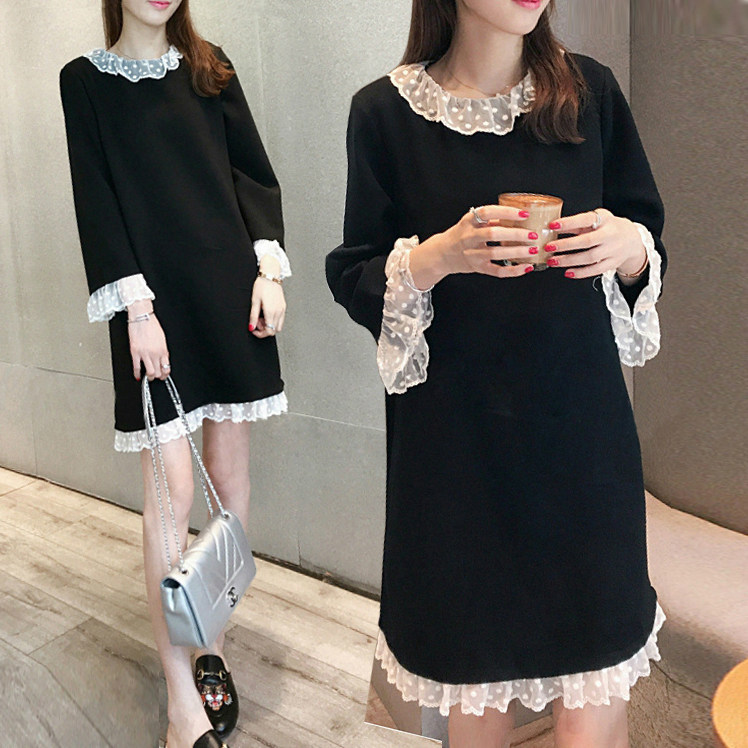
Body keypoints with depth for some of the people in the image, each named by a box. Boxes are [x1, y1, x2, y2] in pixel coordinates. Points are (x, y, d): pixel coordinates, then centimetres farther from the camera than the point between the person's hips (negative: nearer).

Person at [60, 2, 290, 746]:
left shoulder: (208, 68, 13)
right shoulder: (85, 79, 5)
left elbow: (254, 172, 10)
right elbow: (96, 199, -2)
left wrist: (268, 267, -3)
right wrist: (134, 305, -12)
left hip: (229, 290, 3)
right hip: (154, 302, -3)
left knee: (229, 468, 7)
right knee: (172, 489, -6)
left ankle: (213, 643, 23)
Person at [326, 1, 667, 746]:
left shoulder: (588, 89, 2)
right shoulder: (386, 110, -2)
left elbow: (646, 233, 9)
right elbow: (353, 279, 0)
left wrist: (629, 245, -14)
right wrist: (439, 257, -19)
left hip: (579, 428, 1)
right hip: (454, 436, -1)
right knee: (474, 675, 13)